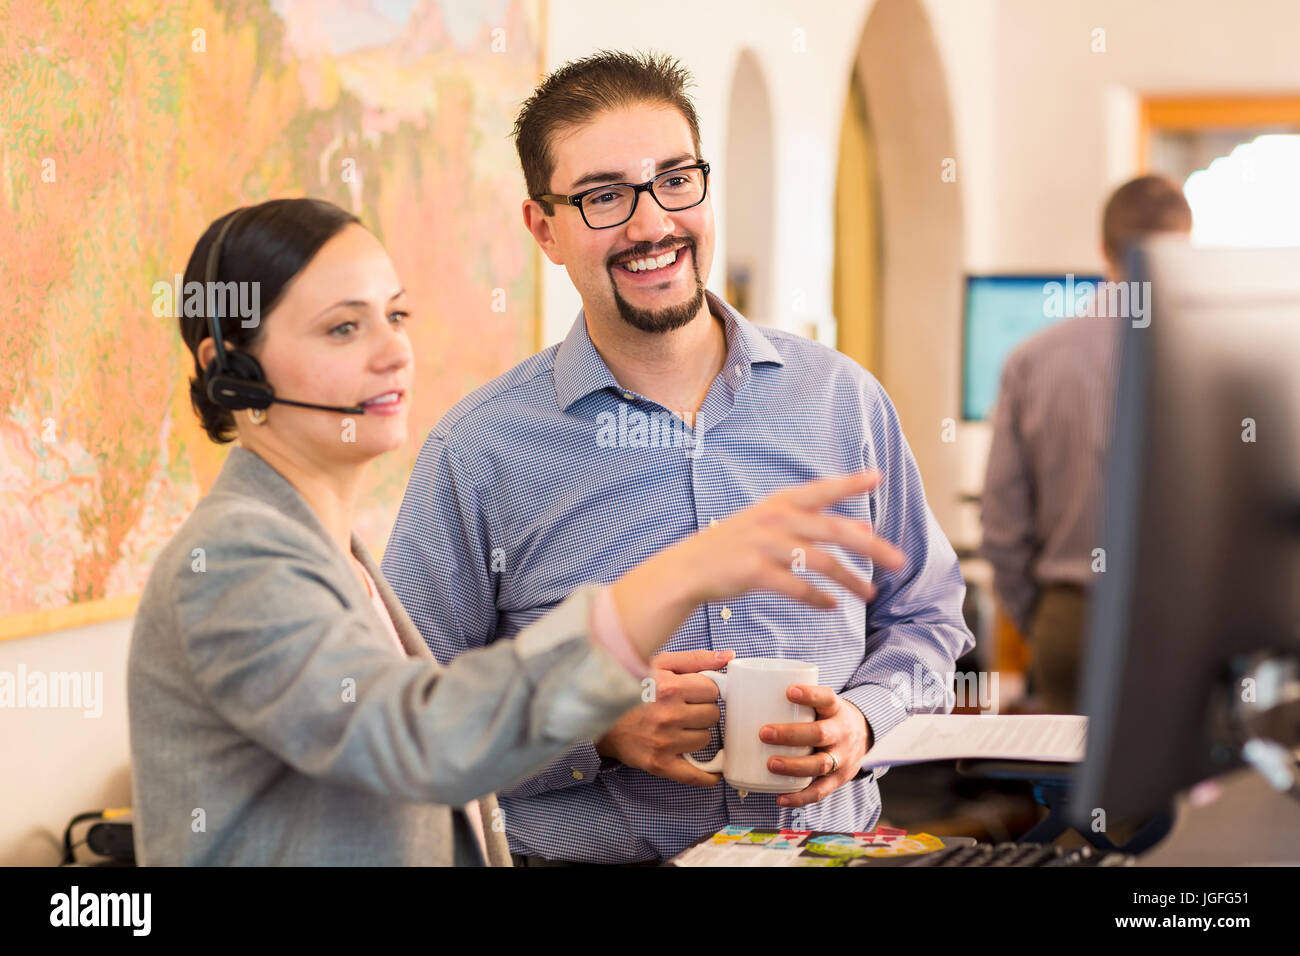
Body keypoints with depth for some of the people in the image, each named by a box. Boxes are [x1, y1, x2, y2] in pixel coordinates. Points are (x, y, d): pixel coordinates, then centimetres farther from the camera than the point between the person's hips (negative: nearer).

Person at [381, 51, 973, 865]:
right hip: (587, 856, -2)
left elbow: (925, 615, 17)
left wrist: (860, 720, -2)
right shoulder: (476, 453, -2)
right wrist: (595, 728, -14)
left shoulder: (843, 402, 7)